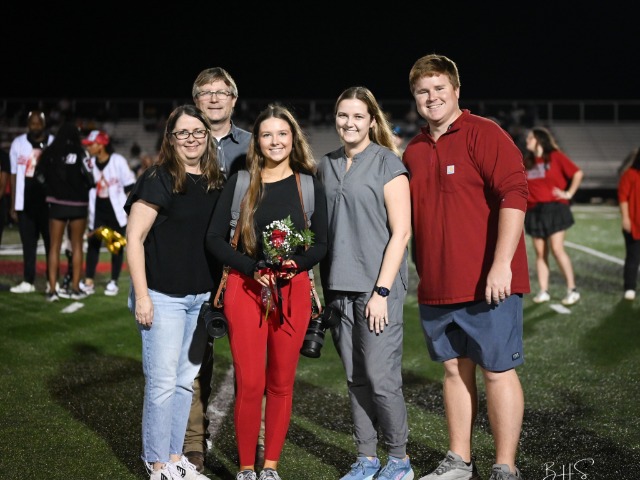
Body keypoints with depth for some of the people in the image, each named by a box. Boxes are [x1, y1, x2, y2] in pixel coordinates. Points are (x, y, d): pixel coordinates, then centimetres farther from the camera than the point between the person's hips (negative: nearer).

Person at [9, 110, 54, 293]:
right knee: (28, 243, 7)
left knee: (51, 242, 4)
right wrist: (13, 205, 6)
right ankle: (28, 281, 11)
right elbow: (14, 176, 8)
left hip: (48, 201, -2)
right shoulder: (18, 143, 5)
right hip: (25, 202, 2)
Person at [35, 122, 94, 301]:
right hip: (78, 205, -1)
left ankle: (52, 290, 2)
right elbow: (89, 179, -9)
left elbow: (40, 175, -1)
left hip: (57, 204, 1)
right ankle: (75, 288, 13)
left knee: (54, 247, 7)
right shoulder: (80, 153, -9)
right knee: (77, 246, 11)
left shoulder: (49, 153, -4)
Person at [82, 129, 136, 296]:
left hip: (116, 211, -4)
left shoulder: (118, 161, -10)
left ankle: (113, 282, 11)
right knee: (93, 243, 0)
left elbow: (129, 186, -7)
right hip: (97, 211, 4)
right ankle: (88, 282, 3)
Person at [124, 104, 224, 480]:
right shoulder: (158, 180, -8)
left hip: (203, 297, 6)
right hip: (164, 296, -6)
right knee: (163, 383, -2)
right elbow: (134, 238, -10)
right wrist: (141, 295, -14)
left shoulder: (217, 183, 9)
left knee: (187, 380, 12)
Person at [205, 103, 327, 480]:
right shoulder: (241, 182, 4)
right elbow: (215, 238, 1)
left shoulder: (309, 185, 6)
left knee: (281, 383, 6)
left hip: (293, 290, 1)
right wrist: (253, 269, -13)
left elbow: (321, 244, 5)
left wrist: (295, 264, -16)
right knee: (249, 383, -3)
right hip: (246, 288, -1)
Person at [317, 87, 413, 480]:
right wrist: (319, 283, 8)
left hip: (377, 286, -5)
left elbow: (401, 232, -8)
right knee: (356, 379, 8)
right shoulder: (327, 166, 13)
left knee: (381, 377, -6)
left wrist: (382, 291, -13)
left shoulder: (388, 164, -4)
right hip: (339, 287, 5)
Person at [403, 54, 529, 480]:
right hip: (436, 286, 7)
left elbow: (514, 195, -17)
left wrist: (501, 264, -23)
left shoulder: (484, 134, -7)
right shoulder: (414, 151, 13)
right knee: (455, 369, 13)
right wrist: (421, 270, 17)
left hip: (487, 284, -6)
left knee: (497, 372, 0)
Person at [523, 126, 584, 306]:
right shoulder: (527, 161, 12)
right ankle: (543, 291, 9)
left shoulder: (555, 156, -3)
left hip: (554, 209, -5)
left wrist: (569, 193, -6)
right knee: (540, 253, 5)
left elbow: (577, 173, -5)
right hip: (534, 211, 5)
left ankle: (572, 290, -7)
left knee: (557, 249, -12)